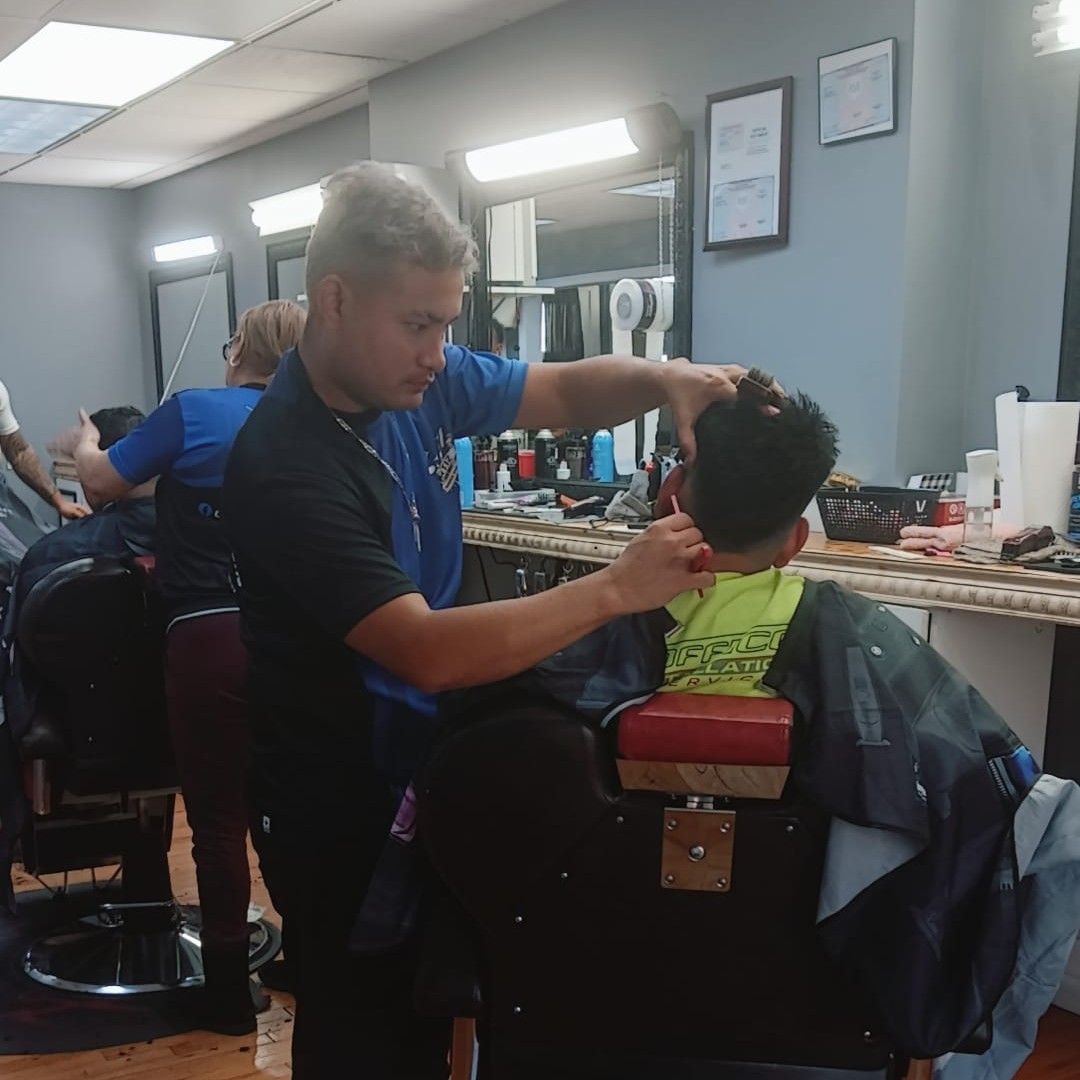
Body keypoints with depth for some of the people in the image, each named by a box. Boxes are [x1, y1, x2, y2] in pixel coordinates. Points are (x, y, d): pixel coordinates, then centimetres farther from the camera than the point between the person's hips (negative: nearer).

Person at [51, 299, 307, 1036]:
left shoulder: (194, 411, -4)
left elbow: (102, 483, 5)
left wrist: (86, 443, 27)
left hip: (210, 636, -4)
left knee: (217, 816, 7)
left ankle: (231, 993, 18)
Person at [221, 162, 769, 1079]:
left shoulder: (422, 379, -7)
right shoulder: (286, 468, -29)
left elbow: (565, 392, 4)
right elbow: (429, 653, -34)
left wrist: (669, 378, -17)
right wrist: (617, 589, -34)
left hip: (425, 758, 7)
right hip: (339, 803, -7)